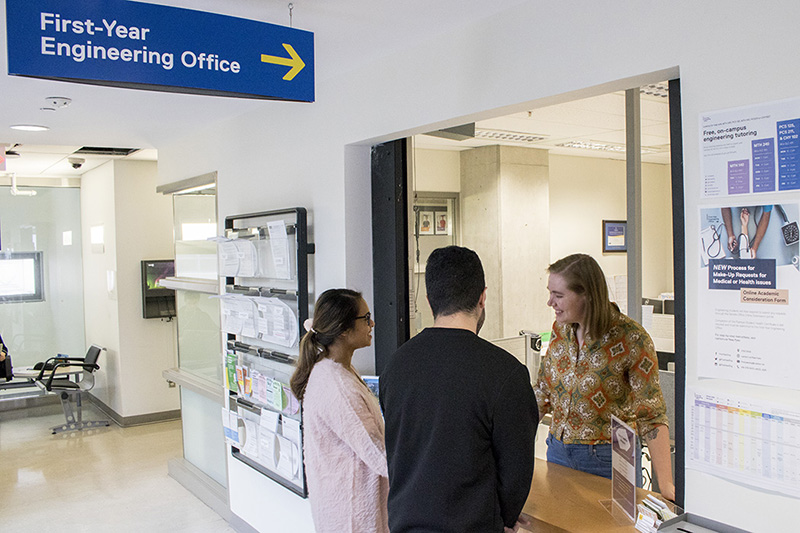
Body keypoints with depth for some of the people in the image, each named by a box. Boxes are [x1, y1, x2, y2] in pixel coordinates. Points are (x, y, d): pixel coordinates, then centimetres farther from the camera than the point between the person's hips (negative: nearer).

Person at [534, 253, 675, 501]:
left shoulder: (631, 339, -18)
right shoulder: (560, 328, -1)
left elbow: (651, 415, -17)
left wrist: (665, 483, -24)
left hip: (608, 461, -5)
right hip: (558, 452, 5)